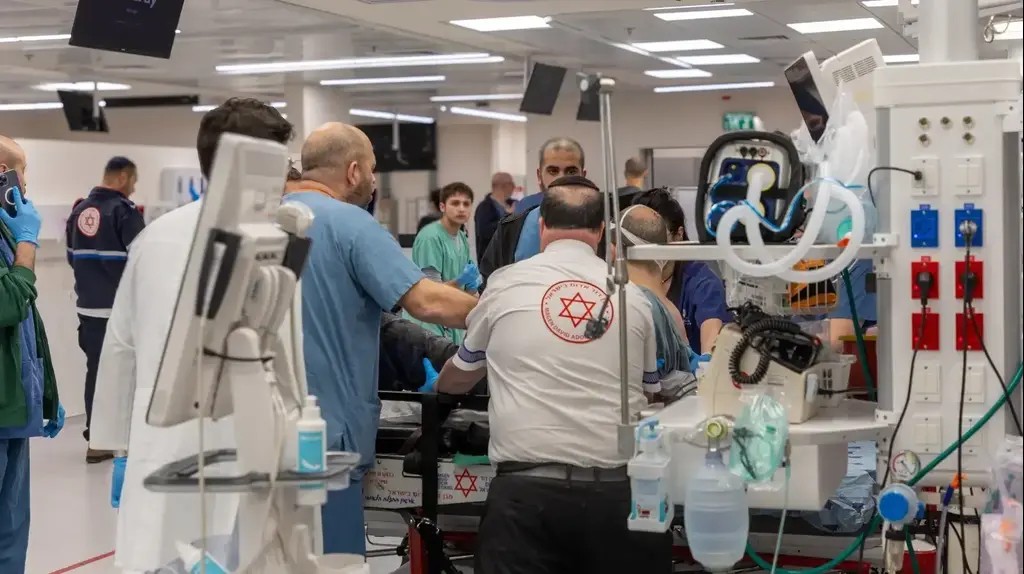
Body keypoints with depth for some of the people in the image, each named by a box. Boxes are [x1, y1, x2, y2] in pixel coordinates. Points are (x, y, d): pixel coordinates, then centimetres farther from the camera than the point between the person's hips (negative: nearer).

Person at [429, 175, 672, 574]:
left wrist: (437, 386, 45)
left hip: (528, 487, -2)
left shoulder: (506, 284, 5)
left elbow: (458, 379, 21)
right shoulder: (634, 296, 8)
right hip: (619, 487, 2)